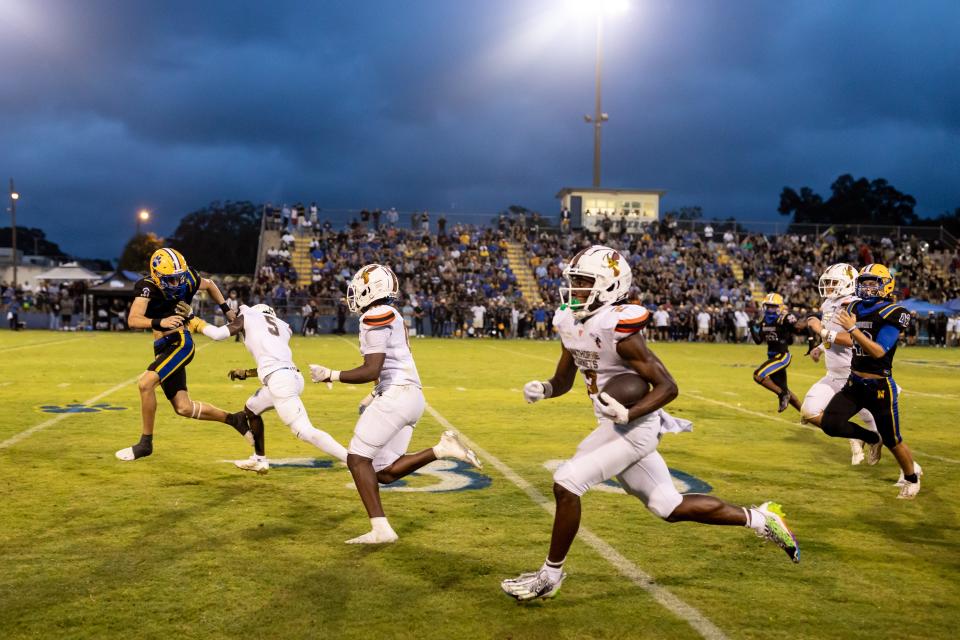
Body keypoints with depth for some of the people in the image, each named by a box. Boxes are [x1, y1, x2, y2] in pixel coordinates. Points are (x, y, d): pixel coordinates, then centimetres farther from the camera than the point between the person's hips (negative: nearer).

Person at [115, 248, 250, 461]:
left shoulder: (188, 279, -7)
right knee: (184, 408, 6)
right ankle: (233, 419, 26)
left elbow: (209, 285, 17)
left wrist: (226, 310, 16)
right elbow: (133, 320, -24)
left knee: (145, 383, -23)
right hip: (162, 347, 3)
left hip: (180, 342, -3)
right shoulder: (148, 287, -11)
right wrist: (159, 322, -41)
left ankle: (145, 443, -8)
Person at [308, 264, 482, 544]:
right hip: (411, 396, 10)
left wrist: (331, 376, -8)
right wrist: (375, 396, 29)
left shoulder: (375, 317, -10)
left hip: (396, 395, -10)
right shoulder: (391, 316, 21)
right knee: (384, 472, 10)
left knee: (358, 459, -4)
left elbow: (371, 371, -16)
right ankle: (442, 449, 0)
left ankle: (381, 529, -8)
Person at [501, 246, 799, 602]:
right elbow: (563, 380, 15)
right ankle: (758, 518, 31)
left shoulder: (616, 329, -22)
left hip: (634, 428, -9)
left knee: (566, 483, -14)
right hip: (615, 426, 9)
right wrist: (543, 390, -6)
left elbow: (667, 387, -18)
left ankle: (550, 575, 3)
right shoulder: (570, 323, 3)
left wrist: (628, 414, -31)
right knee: (669, 507, 16)